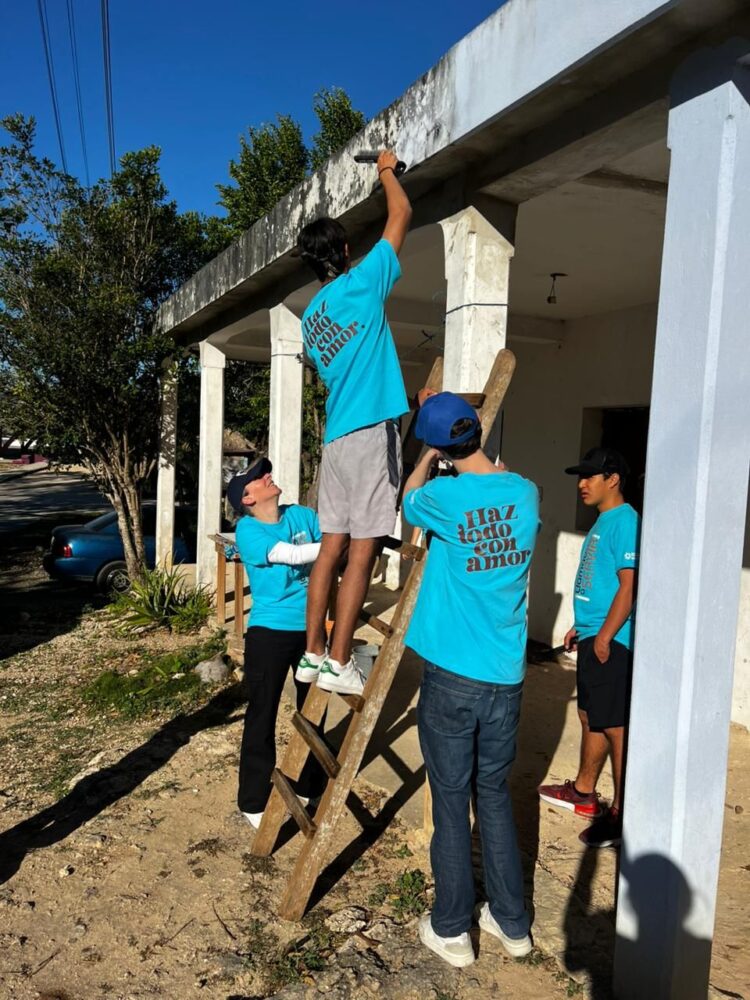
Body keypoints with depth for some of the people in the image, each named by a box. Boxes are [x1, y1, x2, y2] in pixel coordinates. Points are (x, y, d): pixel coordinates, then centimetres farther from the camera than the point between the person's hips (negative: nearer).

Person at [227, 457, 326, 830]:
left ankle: (310, 789, 36)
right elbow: (292, 554, -24)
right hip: (270, 631, -5)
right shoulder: (247, 530, -12)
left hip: (312, 627, 5)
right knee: (262, 717, 5)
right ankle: (254, 802, 21)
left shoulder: (302, 515, 3)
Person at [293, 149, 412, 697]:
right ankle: (338, 663, -1)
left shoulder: (310, 315, 17)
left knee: (332, 546, 9)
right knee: (362, 551, -5)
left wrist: (406, 395, 33)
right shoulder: (363, 284, -4)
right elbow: (401, 214, 5)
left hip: (337, 436, 7)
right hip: (372, 431, -7)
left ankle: (314, 653, 14)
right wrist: (387, 170, 23)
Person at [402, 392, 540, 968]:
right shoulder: (526, 493, -2)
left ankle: (451, 930, 24)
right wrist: (466, 439, 26)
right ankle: (512, 922, 32)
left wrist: (430, 455, 21)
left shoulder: (447, 497, -15)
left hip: (453, 676, -5)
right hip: (507, 676, 5)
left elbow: (409, 502, 7)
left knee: (451, 800, 9)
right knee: (495, 794, 19)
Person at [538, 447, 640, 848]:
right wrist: (581, 627, 22)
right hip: (593, 637, 10)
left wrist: (604, 636, -20)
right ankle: (583, 792, 34)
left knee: (615, 727, -3)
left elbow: (629, 586, -20)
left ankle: (621, 815, 8)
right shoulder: (603, 521, 15)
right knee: (590, 716, 19)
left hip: (611, 643, -10)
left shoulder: (625, 522, -15)